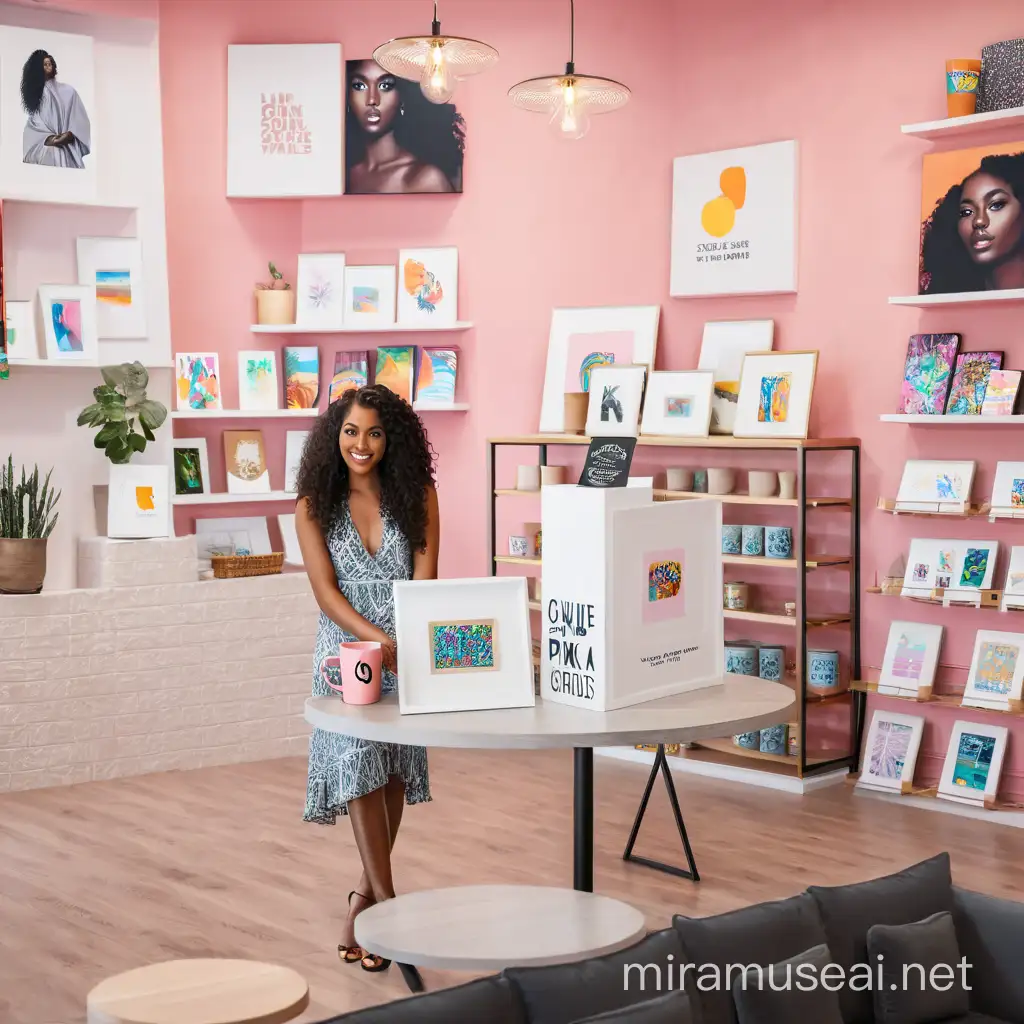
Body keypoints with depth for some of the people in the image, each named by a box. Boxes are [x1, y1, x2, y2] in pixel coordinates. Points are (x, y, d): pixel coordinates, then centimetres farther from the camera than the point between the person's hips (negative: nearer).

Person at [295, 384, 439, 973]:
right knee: (360, 765, -12)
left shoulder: (417, 494, -2)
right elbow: (326, 591, -9)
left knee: (394, 769, 6)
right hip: (347, 648, -1)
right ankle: (386, 902, -7)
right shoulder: (316, 504, -2)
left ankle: (368, 893, 22)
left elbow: (424, 576, -7)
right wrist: (380, 641, -24)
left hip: (410, 650, 1)